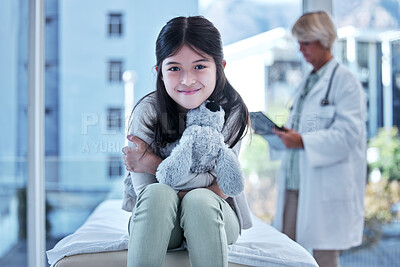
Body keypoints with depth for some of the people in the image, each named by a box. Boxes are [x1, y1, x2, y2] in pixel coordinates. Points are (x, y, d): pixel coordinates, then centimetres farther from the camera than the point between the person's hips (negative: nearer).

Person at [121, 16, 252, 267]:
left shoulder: (232, 110, -12)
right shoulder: (148, 111, -13)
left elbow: (218, 187, -18)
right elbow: (145, 191, -16)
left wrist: (154, 165, -20)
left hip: (215, 217, 0)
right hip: (159, 222, 0)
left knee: (199, 201, -34)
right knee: (158, 194, -33)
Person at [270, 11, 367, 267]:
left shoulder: (344, 81, -8)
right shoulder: (307, 82, 18)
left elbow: (348, 133, -17)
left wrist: (303, 141, -22)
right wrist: (283, 132, 7)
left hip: (326, 186, -8)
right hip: (295, 183, 8)